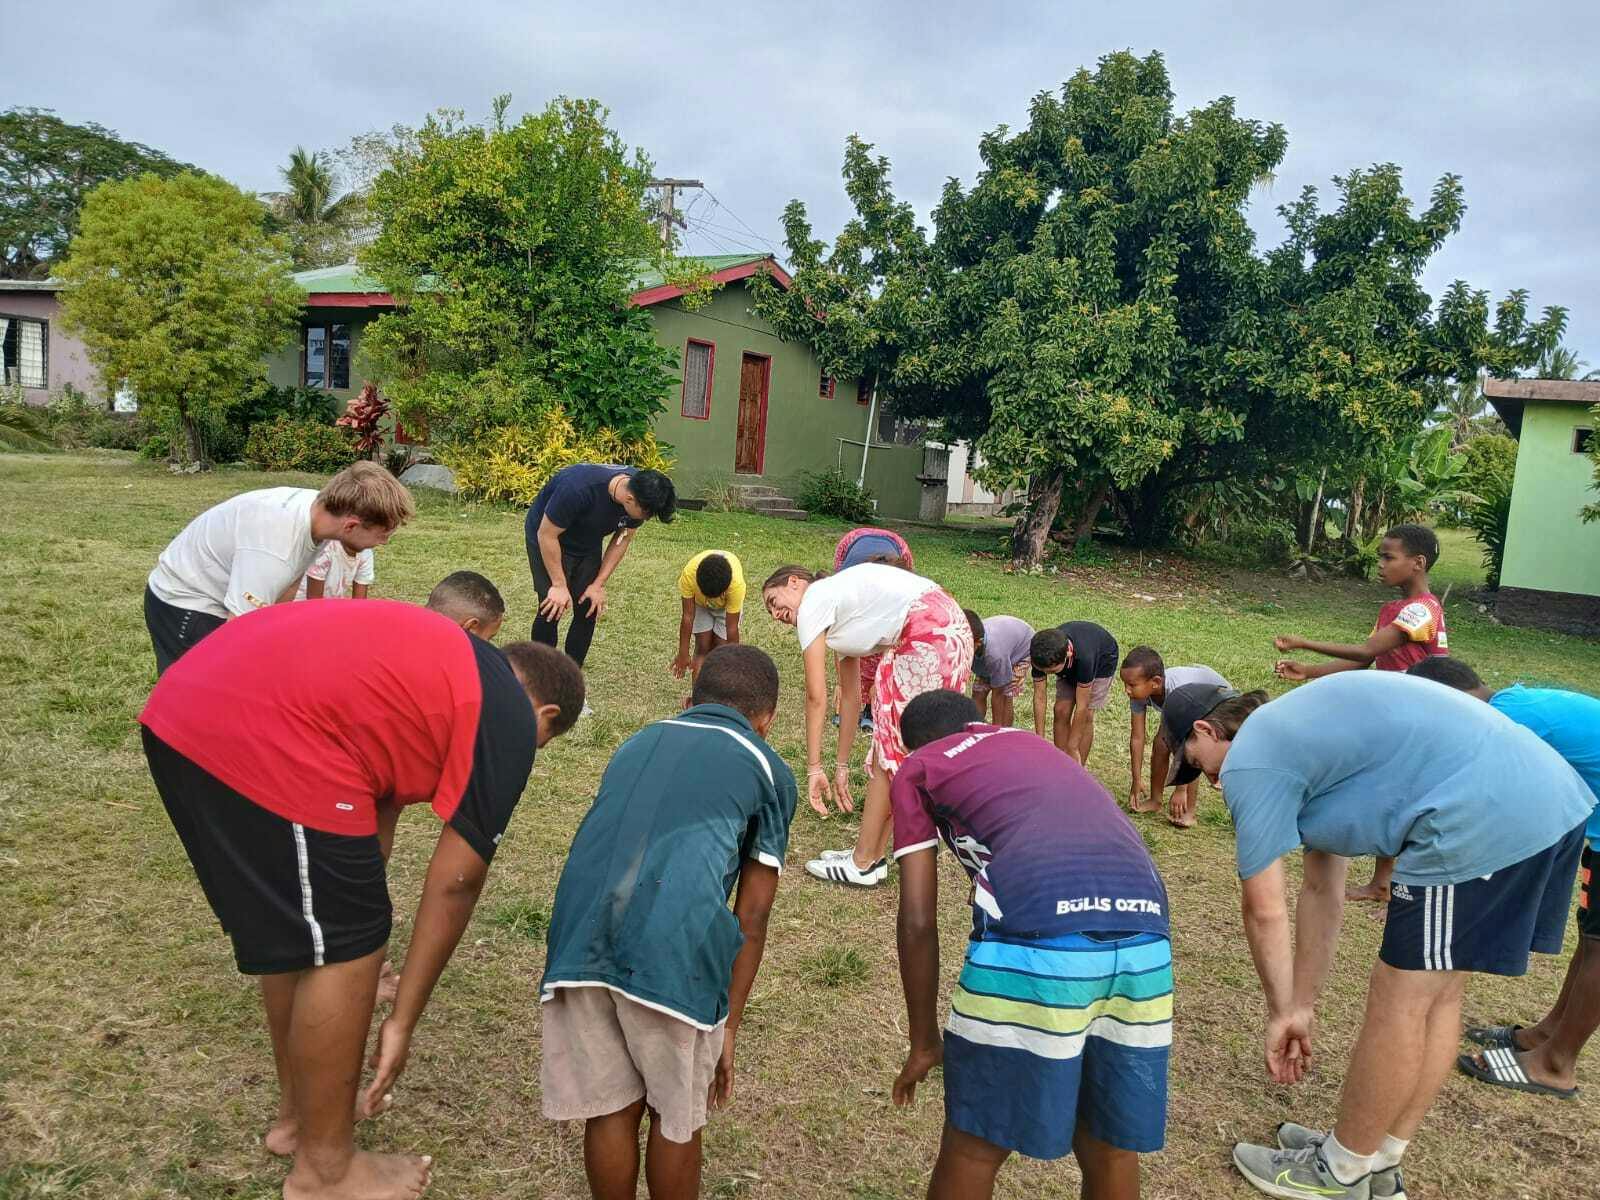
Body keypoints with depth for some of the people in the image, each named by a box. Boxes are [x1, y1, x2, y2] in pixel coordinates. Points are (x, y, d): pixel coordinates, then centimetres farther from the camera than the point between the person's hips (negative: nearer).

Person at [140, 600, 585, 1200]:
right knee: (345, 947, 7)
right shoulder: (508, 718, 5)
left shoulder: (432, 667, 28)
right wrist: (403, 1021, 13)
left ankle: (299, 1111, 42)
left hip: (183, 707, 10)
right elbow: (455, 882, 5)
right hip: (264, 738, -10)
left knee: (296, 930, 24)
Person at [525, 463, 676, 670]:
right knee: (552, 611, -13)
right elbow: (547, 535, -27)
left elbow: (622, 539, -6)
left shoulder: (639, 491, -21)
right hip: (548, 539, -5)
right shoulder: (578, 489, -40)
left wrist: (598, 584, -10)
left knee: (588, 611, 0)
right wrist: (559, 585, -22)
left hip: (588, 544, 5)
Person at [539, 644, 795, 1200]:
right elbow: (750, 917, 14)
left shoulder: (637, 743, 29)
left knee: (609, 1109, 19)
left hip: (582, 929, 3)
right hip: (675, 943, -3)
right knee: (676, 1116, 19)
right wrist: (728, 1028, 19)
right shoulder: (769, 770, 18)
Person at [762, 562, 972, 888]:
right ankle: (873, 854, 24)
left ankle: (863, 864, 11)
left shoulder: (812, 603, 2)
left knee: (890, 747, 1)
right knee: (898, 747, 15)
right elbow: (851, 697, 26)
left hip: (928, 633, -9)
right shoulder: (837, 616, 26)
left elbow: (816, 696, -1)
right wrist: (842, 766, 28)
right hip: (953, 630, 9)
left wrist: (813, 768, 2)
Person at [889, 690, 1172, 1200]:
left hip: (1038, 937, -5)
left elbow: (918, 922, 14)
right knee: (1109, 1148, 22)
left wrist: (924, 1042, 24)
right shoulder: (1037, 746, 35)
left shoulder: (917, 768, 19)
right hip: (1145, 936, 6)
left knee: (975, 1144, 13)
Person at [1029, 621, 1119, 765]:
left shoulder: (1084, 656, -45)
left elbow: (1081, 708, -37)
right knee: (1061, 712, -7)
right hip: (1070, 666, 4)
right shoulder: (1041, 655, -34)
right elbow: (1039, 697, -25)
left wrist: (1072, 748, -31)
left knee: (1085, 716, -12)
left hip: (1102, 659, -4)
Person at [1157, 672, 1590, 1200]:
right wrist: (1302, 1005, 32)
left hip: (1479, 819, -10)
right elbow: (1322, 889, 28)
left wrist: (1281, 1012, 18)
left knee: (1401, 1006, 5)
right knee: (1436, 995, 19)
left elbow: (1264, 911, 2)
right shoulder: (1298, 729, 25)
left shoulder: (1249, 761, -2)